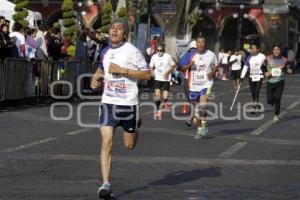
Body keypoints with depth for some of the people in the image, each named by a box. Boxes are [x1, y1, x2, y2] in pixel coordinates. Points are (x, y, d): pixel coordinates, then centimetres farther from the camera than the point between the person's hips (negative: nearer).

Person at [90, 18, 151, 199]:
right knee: (107, 142, -12)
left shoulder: (132, 51, -9)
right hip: (108, 102, 3)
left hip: (128, 103, -3)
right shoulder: (105, 52, 9)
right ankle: (106, 184, -12)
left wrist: (123, 70, -19)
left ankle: (136, 124, 47)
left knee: (129, 145, 11)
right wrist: (96, 79, 8)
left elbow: (147, 74, -12)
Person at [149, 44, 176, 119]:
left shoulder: (168, 56, -8)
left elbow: (173, 66, 0)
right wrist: (152, 72, -11)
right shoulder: (154, 57, -1)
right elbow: (151, 67, 10)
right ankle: (158, 110, 5)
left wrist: (167, 72, -16)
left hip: (166, 79, -1)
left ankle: (165, 102, 31)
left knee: (165, 97, -6)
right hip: (157, 79, 1)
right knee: (157, 95, -13)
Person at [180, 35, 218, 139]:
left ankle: (203, 126, -6)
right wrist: (189, 65, -15)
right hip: (194, 85, 3)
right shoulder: (192, 55, 2)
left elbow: (216, 66, 14)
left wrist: (212, 72, -7)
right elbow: (183, 69, 6)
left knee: (202, 106, -21)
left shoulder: (211, 55, -1)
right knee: (196, 108, 10)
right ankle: (199, 128, 24)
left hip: (206, 84, -3)